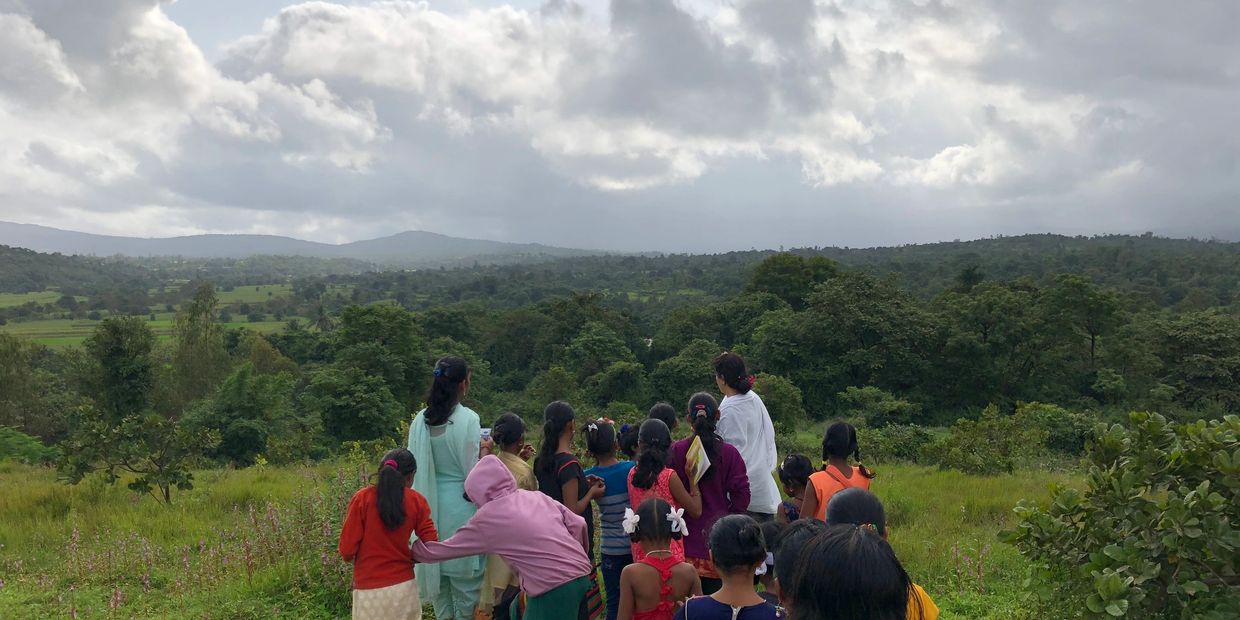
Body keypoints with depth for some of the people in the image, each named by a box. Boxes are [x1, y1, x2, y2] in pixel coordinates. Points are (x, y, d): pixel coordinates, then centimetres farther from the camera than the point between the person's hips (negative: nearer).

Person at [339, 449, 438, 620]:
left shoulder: (362, 498, -7)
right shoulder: (416, 501, -2)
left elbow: (347, 550, -8)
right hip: (403, 587, 2)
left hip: (369, 591, -1)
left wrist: (350, 557, 14)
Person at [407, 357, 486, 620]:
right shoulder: (468, 419, -16)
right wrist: (485, 451, 2)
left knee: (436, 567, 17)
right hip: (460, 505, -5)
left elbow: (414, 464, 5)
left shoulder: (421, 420, -1)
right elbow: (474, 472, -15)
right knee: (465, 570, 7)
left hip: (429, 505, 5)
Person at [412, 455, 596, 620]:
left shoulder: (486, 517, 1)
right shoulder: (536, 496, 14)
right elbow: (578, 524, 9)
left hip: (554, 589, -7)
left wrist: (412, 553, 27)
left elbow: (443, 549, 12)